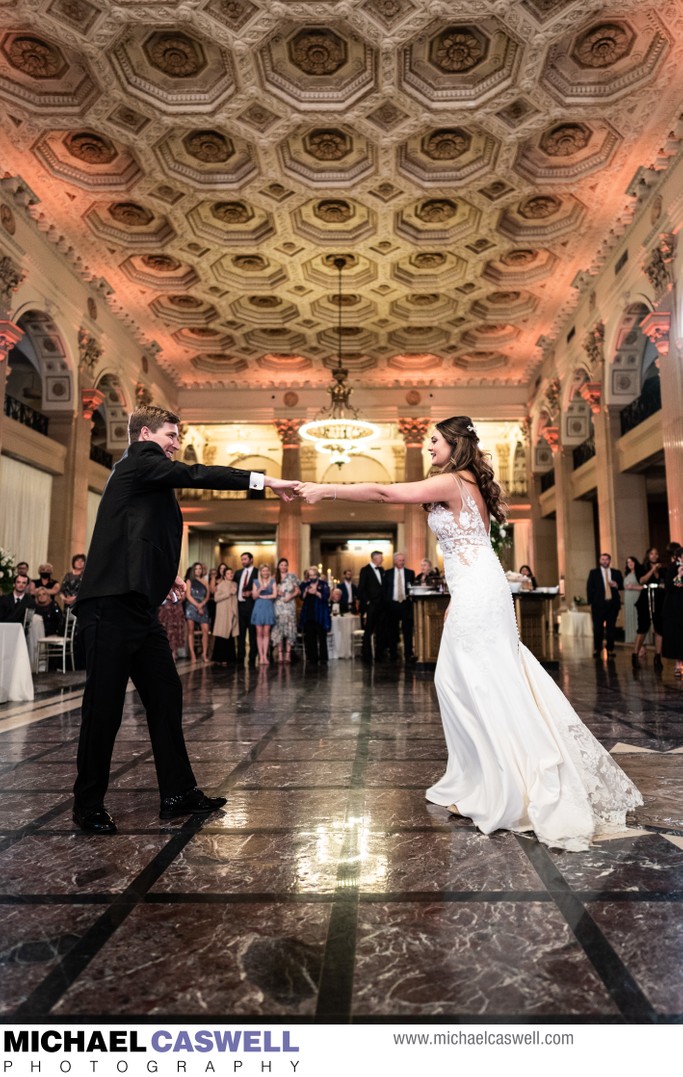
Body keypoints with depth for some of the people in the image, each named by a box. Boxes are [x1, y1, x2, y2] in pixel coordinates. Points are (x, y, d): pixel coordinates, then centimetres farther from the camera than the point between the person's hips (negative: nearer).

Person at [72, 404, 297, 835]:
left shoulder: (146, 476, 23)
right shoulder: (141, 461, -3)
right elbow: (194, 475, -18)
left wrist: (166, 574, 16)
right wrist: (263, 480, -19)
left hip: (138, 603, 10)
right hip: (112, 604, -10)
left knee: (166, 695, 9)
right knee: (105, 702, -1)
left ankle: (178, 792, 17)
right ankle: (88, 804, 14)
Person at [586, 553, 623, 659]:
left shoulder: (616, 573, 11)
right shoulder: (594, 572, 5)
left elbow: (622, 586, 12)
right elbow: (589, 588, 1)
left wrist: (617, 585, -10)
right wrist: (591, 602, -5)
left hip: (613, 603, 2)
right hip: (598, 604, -2)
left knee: (611, 627, 4)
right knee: (598, 628, 1)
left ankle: (610, 649, 13)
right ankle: (597, 649, 12)